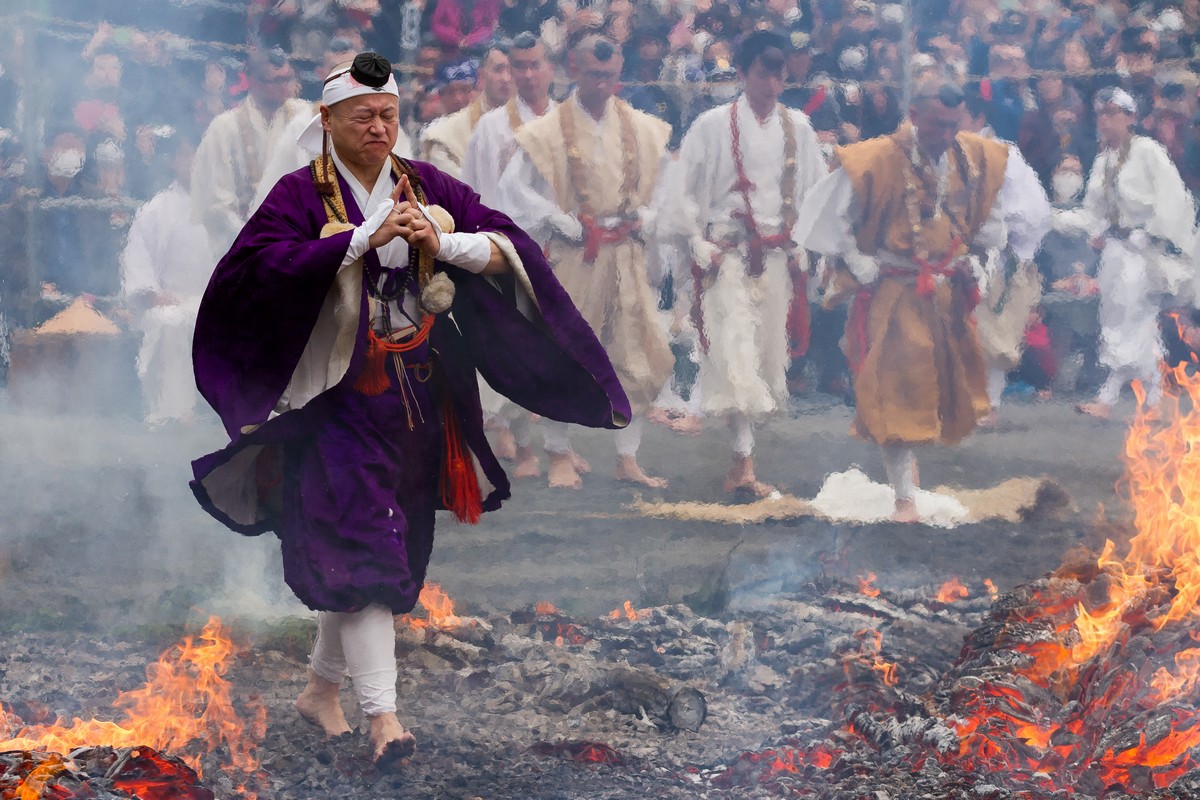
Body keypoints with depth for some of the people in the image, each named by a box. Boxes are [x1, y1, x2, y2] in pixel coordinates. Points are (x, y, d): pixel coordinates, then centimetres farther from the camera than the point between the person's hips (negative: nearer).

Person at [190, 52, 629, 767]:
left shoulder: (430, 188, 7)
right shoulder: (301, 195, -5)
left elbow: (511, 245, 0)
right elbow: (264, 264, -23)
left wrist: (443, 243, -20)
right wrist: (367, 237, -29)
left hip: (419, 400, 5)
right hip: (339, 398, -5)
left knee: (390, 553, 13)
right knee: (359, 551, -13)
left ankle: (323, 689, 31)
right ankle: (383, 716, -18)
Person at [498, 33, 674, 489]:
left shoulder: (641, 129, 6)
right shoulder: (549, 131, -4)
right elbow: (514, 188, -10)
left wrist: (641, 220, 0)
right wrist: (572, 228, -10)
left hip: (627, 257, 3)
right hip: (573, 259, -3)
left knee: (641, 357, 0)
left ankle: (628, 458, 9)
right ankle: (559, 454, 14)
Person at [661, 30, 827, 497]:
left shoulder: (797, 128, 7)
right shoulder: (714, 125, -2)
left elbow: (818, 192, 14)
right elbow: (685, 190, 2)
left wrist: (803, 246, 8)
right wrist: (698, 246, -2)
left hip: (778, 257, 4)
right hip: (728, 253, -4)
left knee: (769, 349, 4)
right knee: (735, 352, -14)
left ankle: (741, 459, 11)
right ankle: (743, 462, -18)